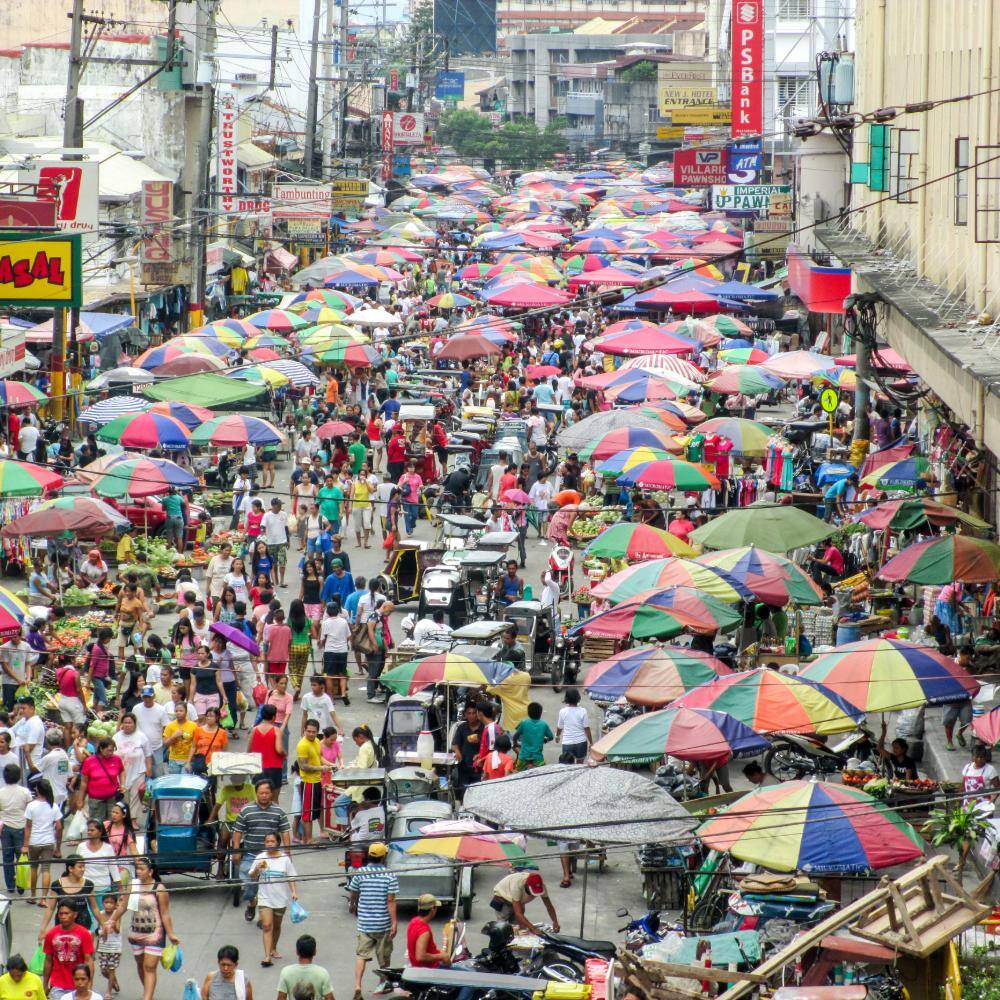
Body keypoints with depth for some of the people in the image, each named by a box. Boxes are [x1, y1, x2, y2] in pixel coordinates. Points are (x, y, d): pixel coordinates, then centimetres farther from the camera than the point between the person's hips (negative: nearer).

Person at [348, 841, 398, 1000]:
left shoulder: (359, 873, -4)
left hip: (364, 922, 1)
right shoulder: (389, 876, -10)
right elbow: (391, 901, -13)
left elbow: (353, 895, 9)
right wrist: (394, 923, -10)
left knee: (361, 955, 0)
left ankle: (357, 986, -17)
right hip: (383, 924, -1)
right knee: (384, 957, 17)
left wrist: (353, 906, 31)